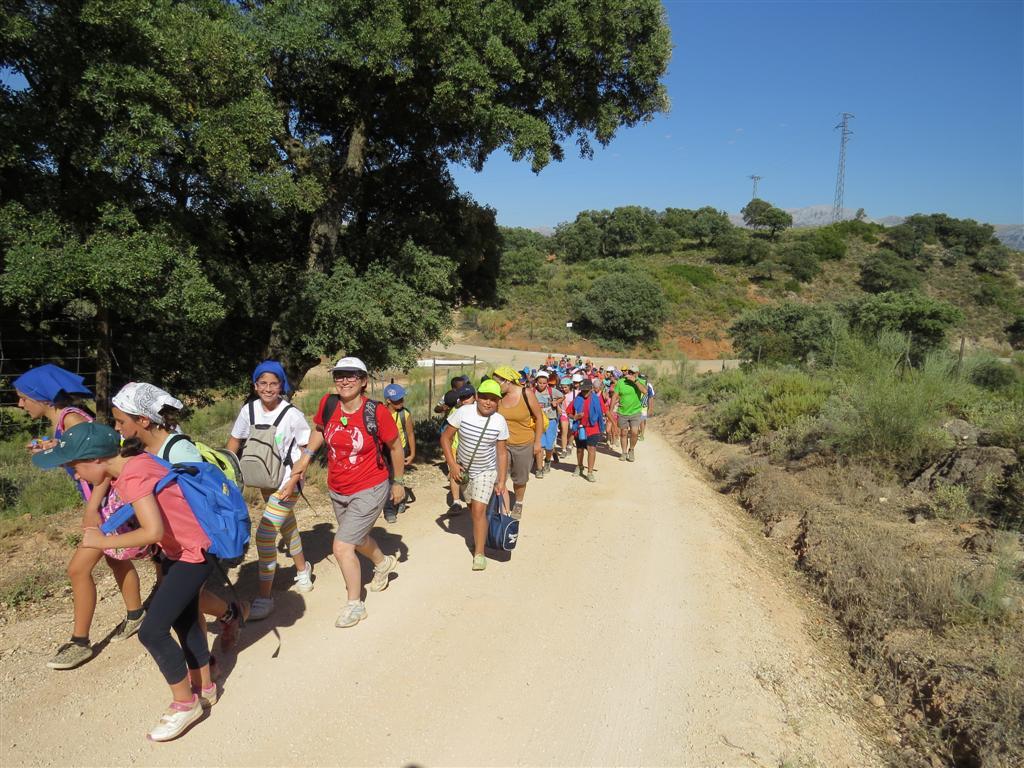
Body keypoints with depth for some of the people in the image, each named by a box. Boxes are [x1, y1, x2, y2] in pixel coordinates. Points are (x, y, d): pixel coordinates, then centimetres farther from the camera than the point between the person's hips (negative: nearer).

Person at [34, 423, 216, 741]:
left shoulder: (133, 476, -26)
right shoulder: (130, 463, 1)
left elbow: (153, 531, -34)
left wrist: (103, 542, -22)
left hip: (193, 553, -10)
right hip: (178, 549, 10)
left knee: (151, 631, -6)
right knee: (184, 620, 21)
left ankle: (185, 702, 12)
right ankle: (204, 687, 38)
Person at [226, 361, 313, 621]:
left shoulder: (292, 415, -19)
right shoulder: (249, 409, -6)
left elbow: (305, 451, -13)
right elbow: (234, 441, 6)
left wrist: (292, 481, -20)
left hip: (287, 481, -5)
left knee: (264, 535, -12)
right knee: (287, 527, 23)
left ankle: (264, 598, 1)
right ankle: (302, 568, 48)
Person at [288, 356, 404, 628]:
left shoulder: (377, 412, -21)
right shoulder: (328, 404, -11)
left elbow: (395, 447, -7)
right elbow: (320, 429, 13)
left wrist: (398, 481, 1)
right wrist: (307, 456, 1)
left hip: (369, 491, -6)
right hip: (337, 490, 6)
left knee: (342, 546, -11)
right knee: (358, 538, 27)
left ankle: (355, 605, 11)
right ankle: (384, 563, 59)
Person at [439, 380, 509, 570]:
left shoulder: (500, 422, -16)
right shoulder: (463, 412, -19)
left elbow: (502, 453, -9)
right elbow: (445, 437, -12)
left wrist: (502, 481, -9)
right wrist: (452, 465, -17)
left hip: (486, 470, -2)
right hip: (463, 468, 2)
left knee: (479, 509, -12)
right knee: (472, 506, 19)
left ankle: (479, 553, 0)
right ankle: (480, 535, 46)